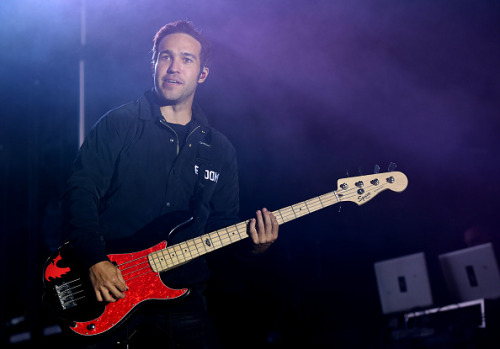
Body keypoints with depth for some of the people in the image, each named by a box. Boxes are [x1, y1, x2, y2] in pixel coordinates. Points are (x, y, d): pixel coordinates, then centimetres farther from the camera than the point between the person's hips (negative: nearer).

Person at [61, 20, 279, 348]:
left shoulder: (220, 150, 11)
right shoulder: (119, 124, -1)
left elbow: (223, 223, 13)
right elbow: (80, 190, -8)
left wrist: (250, 242, -8)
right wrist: (96, 260, -20)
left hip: (182, 296, 4)